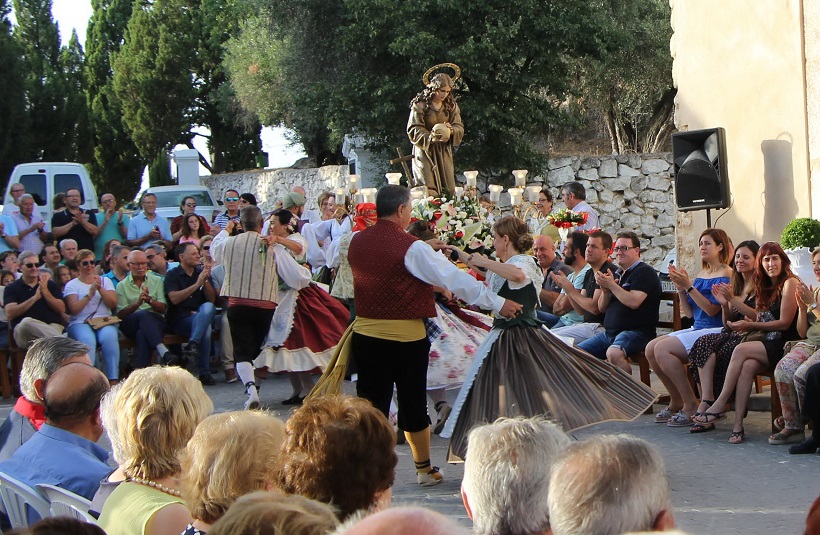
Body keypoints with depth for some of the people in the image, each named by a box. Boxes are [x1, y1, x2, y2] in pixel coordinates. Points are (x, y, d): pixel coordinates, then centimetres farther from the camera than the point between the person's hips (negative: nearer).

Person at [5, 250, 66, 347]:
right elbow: (10, 313, -5)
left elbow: (62, 310, 7)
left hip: (52, 327, 0)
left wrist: (46, 292, -6)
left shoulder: (51, 285, 18)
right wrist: (34, 298, -12)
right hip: (24, 331, 0)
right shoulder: (12, 288, 12)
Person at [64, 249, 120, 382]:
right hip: (80, 323, -1)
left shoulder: (105, 281, 20)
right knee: (88, 340, -37)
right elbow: (73, 309, -3)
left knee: (109, 336, -34)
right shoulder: (72, 285, 13)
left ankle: (113, 380, -36)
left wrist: (100, 289, -6)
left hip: (104, 321, 1)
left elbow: (113, 304, 6)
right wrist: (90, 293, -9)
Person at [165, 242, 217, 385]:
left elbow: (212, 299, 10)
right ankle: (205, 372, -33)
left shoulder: (201, 272, 19)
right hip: (179, 319, -4)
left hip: (200, 316, 4)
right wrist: (197, 284, -16)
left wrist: (206, 281, -7)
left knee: (208, 307, -32)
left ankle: (193, 345, -41)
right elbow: (174, 298, -13)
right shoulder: (173, 275, 5)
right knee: (205, 326, -33)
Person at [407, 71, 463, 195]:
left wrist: (451, 130, -21)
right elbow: (414, 130, -14)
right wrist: (430, 138, -33)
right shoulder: (420, 105, -11)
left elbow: (459, 128, 4)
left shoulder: (452, 105, 6)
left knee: (448, 191, 5)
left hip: (444, 152, 5)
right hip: (425, 152, -5)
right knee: (429, 193, -11)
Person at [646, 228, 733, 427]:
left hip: (715, 332, -9)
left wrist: (688, 286, -19)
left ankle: (691, 405, -17)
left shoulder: (725, 274, -8)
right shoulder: (701, 274, 18)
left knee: (662, 349, -24)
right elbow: (689, 312, 13)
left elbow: (712, 309, -18)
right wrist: (680, 288, -1)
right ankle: (677, 401, 2)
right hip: (696, 329, 9)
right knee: (650, 349, -8)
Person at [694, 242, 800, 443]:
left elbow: (784, 323, -10)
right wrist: (750, 324, -6)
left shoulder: (789, 283, -3)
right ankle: (738, 425, -35)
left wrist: (750, 325, -10)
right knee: (747, 366, -27)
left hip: (785, 345, -6)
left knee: (741, 350, -28)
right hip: (768, 344, 6)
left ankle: (720, 406, -22)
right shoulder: (765, 287, 21)